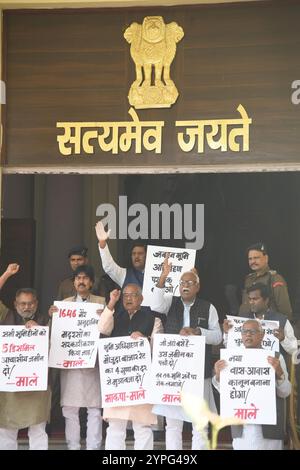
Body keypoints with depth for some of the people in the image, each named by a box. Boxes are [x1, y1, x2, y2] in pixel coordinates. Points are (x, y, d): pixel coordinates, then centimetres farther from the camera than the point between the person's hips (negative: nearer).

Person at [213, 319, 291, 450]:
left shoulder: (275, 358, 4)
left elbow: (285, 392, -2)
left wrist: (279, 373, -21)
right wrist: (218, 375, -10)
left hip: (268, 428, -2)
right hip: (241, 428, 2)